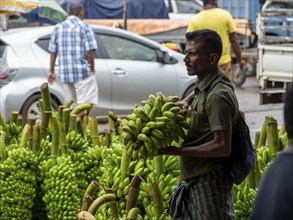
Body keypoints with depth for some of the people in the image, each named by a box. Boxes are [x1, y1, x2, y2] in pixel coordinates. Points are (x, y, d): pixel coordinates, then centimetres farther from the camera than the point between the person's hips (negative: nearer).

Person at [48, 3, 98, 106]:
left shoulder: (58, 28, 10)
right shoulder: (85, 27, -4)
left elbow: (53, 52, 9)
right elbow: (90, 51, -11)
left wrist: (51, 71, 15)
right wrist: (92, 69, 0)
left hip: (64, 73, 5)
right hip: (82, 72, -5)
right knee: (85, 102, -7)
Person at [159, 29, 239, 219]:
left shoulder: (218, 95, -22)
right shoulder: (205, 83, 8)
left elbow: (222, 147, -25)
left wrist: (178, 151, -20)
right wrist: (187, 101, 12)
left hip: (210, 181, -10)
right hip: (198, 177, 10)